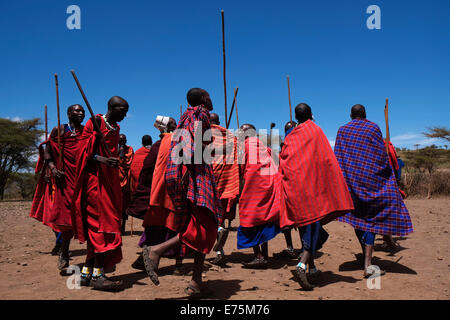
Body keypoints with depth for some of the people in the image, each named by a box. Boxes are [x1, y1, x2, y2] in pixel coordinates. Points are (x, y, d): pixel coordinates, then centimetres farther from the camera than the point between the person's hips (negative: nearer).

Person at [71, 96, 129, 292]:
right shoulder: (94, 123, -4)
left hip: (110, 179, 8)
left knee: (97, 226, 8)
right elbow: (83, 150, -11)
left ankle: (87, 273, 15)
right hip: (96, 178, -8)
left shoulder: (116, 128, 18)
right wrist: (101, 159, -25)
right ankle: (98, 275, -10)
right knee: (104, 223, -13)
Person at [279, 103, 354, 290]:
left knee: (305, 224, 12)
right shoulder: (316, 130, 1)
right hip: (312, 183, -4)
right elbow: (327, 160, -6)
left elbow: (283, 163, 11)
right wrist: (335, 185, -3)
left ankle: (312, 268, 17)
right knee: (314, 221, -4)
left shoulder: (290, 137, 13)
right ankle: (302, 264, -22)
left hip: (293, 185, 5)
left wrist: (287, 186, 17)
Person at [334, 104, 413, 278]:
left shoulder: (342, 130, 7)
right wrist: (389, 177, 8)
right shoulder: (373, 128, 0)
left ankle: (365, 254, 27)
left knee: (357, 217, 15)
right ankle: (367, 264, -8)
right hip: (370, 178, -3)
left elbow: (337, 156, 6)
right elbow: (382, 156, -3)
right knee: (371, 220, -1)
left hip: (349, 178, 3)